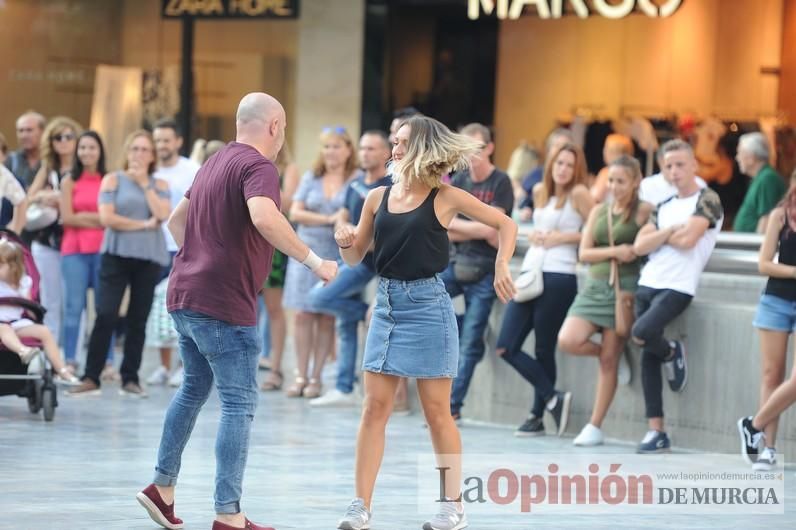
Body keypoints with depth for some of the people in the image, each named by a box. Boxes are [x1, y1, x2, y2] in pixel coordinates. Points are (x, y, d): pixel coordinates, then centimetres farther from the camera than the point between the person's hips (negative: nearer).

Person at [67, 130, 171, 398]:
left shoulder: (159, 185, 12)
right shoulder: (113, 180, 5)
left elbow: (163, 215, -6)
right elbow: (107, 218, -7)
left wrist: (145, 184, -5)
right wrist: (144, 225, -7)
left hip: (150, 258, 2)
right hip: (117, 255, -2)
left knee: (138, 320, 4)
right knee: (106, 315, -10)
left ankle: (130, 378, 11)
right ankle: (91, 378, -8)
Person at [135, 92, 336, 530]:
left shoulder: (215, 163, 16)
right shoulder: (257, 166, -13)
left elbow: (177, 220, 27)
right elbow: (263, 218, -32)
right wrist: (314, 261, -27)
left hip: (184, 296, 9)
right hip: (224, 304, -9)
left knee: (194, 388, 23)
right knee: (238, 404, -6)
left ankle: (163, 486, 28)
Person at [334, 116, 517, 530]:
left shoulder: (445, 198, -4)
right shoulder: (378, 198, 6)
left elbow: (505, 224, 2)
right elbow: (356, 258, 12)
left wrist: (502, 267, -10)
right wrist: (345, 242, -9)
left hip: (428, 305, -4)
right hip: (387, 304, 4)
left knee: (436, 410, 2)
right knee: (374, 407, 0)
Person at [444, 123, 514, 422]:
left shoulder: (500, 184, -7)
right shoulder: (459, 180, 7)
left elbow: (490, 229, -15)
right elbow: (442, 232, 1)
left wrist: (453, 223, -4)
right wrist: (477, 230, -12)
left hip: (485, 270, -5)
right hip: (456, 262, 5)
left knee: (470, 343, -5)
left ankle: (453, 406, 0)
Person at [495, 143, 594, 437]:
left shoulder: (578, 194, -4)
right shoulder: (540, 192, 15)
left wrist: (562, 238, -9)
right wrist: (534, 236, 9)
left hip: (559, 278, -7)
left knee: (544, 351, -1)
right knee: (506, 347, -2)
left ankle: (538, 416, 10)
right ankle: (553, 399, 4)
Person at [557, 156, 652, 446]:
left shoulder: (644, 211, 0)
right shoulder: (598, 212, 12)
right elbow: (584, 253, 6)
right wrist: (614, 252, -8)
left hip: (625, 287, -4)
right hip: (595, 286, 4)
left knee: (609, 360, -2)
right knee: (568, 341, -15)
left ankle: (595, 427, 5)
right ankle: (605, 352, 17)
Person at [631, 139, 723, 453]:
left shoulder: (707, 201, -2)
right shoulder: (664, 206, 17)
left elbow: (687, 239, -14)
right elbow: (640, 246, 6)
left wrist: (658, 236, 2)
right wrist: (670, 231, -7)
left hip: (678, 287, -7)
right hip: (648, 285, 7)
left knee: (641, 333, -27)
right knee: (648, 357, 3)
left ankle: (672, 353, 7)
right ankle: (656, 431, 6)